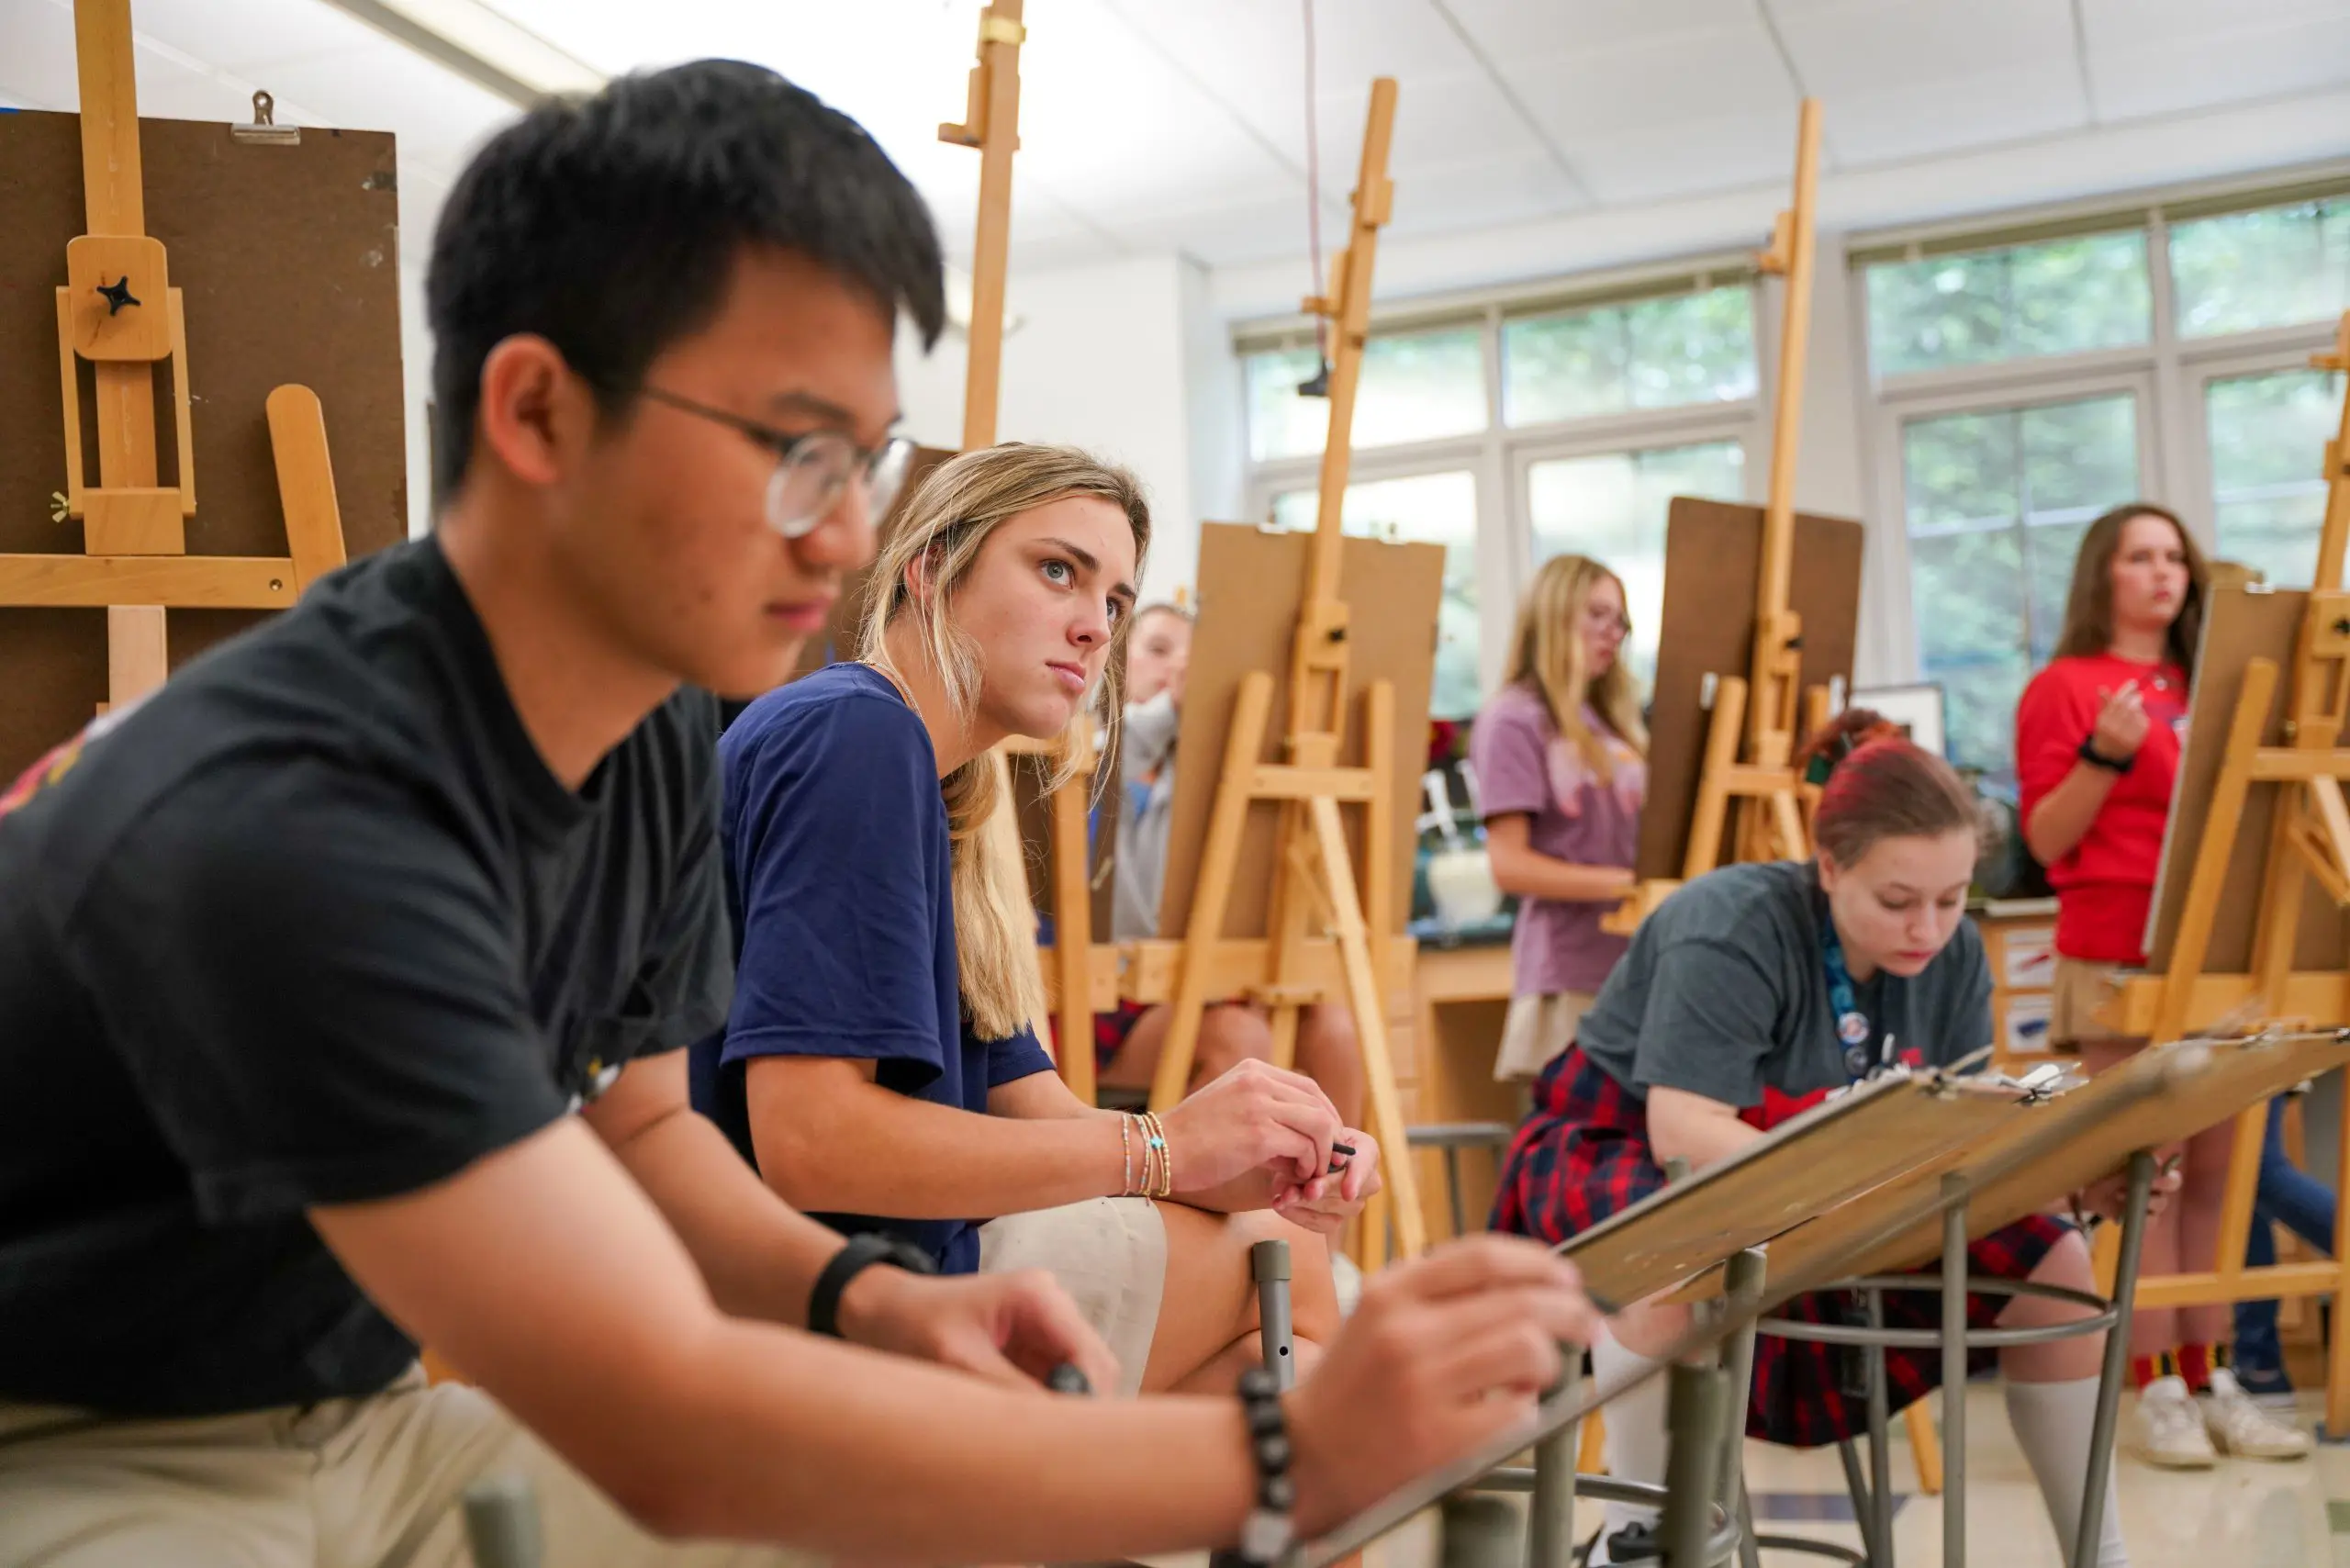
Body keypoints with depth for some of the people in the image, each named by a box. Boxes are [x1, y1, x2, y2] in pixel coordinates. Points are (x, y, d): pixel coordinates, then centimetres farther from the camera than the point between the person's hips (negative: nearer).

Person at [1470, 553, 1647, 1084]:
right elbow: (1510, 865, -10)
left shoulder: (1615, 722, 19)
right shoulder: (1515, 720, -3)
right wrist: (1627, 884, -16)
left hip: (1635, 967, 6)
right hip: (1566, 975, -6)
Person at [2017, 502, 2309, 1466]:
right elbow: (2045, 840, -4)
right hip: (2116, 957, -6)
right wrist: (2103, 753, -18)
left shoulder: (2206, 689, 17)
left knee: (2211, 1175, 7)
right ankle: (2154, 1392, 1)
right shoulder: (2064, 688, 0)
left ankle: (2209, 1381, 13)